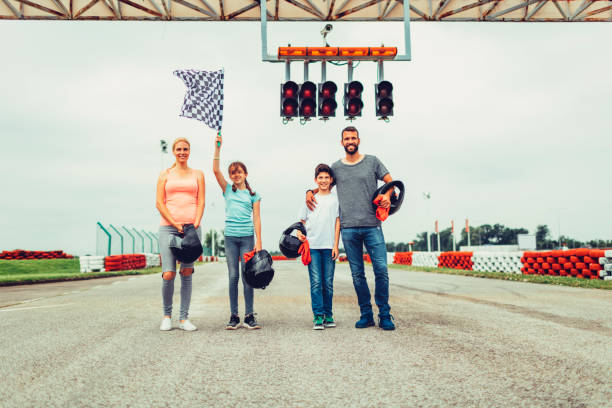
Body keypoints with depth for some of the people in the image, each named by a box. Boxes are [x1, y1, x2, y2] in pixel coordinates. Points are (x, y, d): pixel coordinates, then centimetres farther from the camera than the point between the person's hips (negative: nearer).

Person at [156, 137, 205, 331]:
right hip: (168, 227, -1)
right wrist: (176, 224, -8)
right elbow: (159, 203, 4)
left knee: (187, 273, 1)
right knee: (168, 274, -9)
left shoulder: (197, 174, 15)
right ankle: (167, 315, 11)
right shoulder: (165, 175, 12)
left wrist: (195, 225, -8)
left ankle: (184, 318, 8)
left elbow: (201, 202, 8)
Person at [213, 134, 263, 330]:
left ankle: (249, 316, 5)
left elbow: (256, 219, 4)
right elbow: (216, 170, 0)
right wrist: (217, 148, -6)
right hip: (230, 237, 1)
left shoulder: (253, 195, 9)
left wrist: (258, 242, -3)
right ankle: (234, 316, 7)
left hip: (247, 237, -1)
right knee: (233, 276, 2)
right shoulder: (228, 190, 11)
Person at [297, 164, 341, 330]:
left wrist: (336, 245, -1)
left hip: (329, 246, 0)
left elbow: (337, 222, 5)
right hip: (312, 245, 0)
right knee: (316, 283, -5)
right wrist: (299, 233, -3)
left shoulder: (336, 197, 8)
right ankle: (318, 316, -2)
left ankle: (328, 315, 13)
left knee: (328, 283, 3)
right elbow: (302, 220, 17)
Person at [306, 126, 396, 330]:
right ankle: (366, 314, 16)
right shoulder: (336, 167, 13)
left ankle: (384, 315, 4)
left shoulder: (372, 161, 9)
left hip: (372, 225, -1)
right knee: (357, 274, 5)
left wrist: (388, 194, -10)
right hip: (348, 228, 2)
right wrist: (310, 191, 7)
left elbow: (390, 181, 10)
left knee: (381, 269, -8)